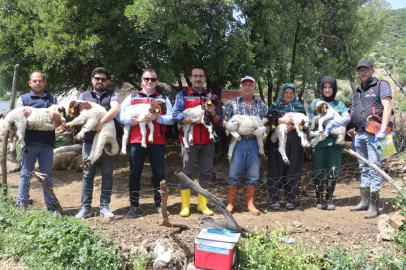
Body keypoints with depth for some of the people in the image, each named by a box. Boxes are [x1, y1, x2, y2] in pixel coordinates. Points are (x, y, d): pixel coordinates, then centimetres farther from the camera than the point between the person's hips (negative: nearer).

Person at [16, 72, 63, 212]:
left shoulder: (52, 99, 14)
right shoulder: (23, 98, 9)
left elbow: (59, 123, 9)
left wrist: (56, 117, -14)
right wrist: (24, 116, -19)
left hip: (47, 143, 2)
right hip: (29, 142, -1)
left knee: (46, 175, 8)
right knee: (26, 174, 4)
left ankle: (50, 204, 13)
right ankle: (21, 204, 10)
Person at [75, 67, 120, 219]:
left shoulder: (112, 94, 11)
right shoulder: (84, 96, 17)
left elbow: (115, 109, -8)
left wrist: (101, 122, -22)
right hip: (89, 140, 1)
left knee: (107, 175, 2)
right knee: (88, 175, 3)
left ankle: (104, 207, 10)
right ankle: (85, 208, 9)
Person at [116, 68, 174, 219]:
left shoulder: (163, 98, 9)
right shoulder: (132, 97, 11)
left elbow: (171, 118, -2)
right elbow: (119, 115, 4)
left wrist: (157, 118, -18)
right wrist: (131, 120, -14)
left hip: (157, 141, 0)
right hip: (136, 140, 1)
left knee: (159, 173, 6)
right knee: (134, 173, 4)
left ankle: (159, 204, 21)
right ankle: (134, 206, 14)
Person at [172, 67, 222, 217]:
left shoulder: (211, 96, 14)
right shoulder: (183, 95, 3)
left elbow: (219, 120, 11)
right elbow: (176, 115, -12)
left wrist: (213, 113, -10)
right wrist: (196, 120, -18)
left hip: (208, 141, 4)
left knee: (206, 172, 6)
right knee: (187, 172, 0)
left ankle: (202, 204, 16)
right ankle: (185, 205, 8)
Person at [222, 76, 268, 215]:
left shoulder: (261, 105, 16)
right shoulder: (232, 103, 11)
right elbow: (223, 121, 7)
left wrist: (263, 128, -10)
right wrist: (227, 125, -15)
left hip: (255, 142, 2)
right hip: (238, 141, -2)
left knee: (253, 174, 6)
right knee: (234, 172, -2)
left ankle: (250, 203, 18)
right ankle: (231, 203, 9)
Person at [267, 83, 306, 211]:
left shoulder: (299, 107, 15)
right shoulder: (275, 105, 11)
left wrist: (293, 127, -14)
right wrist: (283, 120, -18)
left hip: (294, 144, 1)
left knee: (292, 170, 1)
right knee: (276, 170, -2)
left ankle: (290, 200, 9)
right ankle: (274, 200, 3)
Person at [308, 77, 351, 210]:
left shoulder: (339, 104, 13)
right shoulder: (315, 103, 12)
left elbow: (347, 118, -3)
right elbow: (310, 120, 3)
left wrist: (332, 123, -17)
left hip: (335, 141, 1)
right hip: (318, 141, -1)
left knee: (333, 170, 0)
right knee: (318, 170, 0)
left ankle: (329, 199, 10)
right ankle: (319, 199, 11)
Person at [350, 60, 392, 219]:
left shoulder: (381, 85, 2)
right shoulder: (358, 91, 22)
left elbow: (387, 107, -9)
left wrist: (382, 130, -20)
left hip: (373, 133, -7)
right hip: (359, 134, 7)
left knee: (374, 168, -8)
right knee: (363, 168, 11)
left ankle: (373, 205, -5)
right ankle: (364, 201, 18)